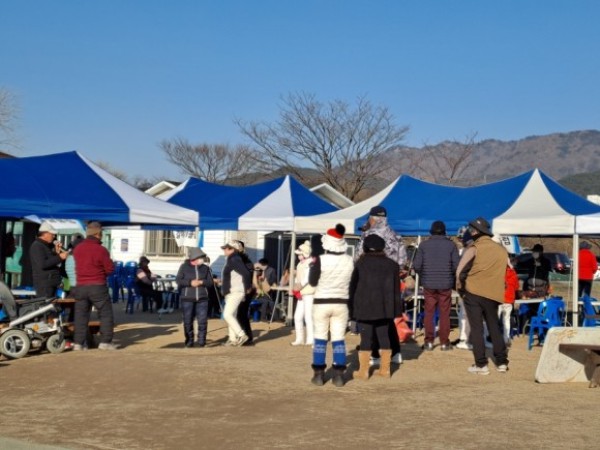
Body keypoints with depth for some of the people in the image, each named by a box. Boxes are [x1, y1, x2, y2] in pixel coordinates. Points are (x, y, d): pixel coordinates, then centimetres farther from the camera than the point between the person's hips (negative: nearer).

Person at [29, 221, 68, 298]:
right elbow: (42, 264, -21)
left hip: (51, 282, 10)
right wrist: (59, 257, -18)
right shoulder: (37, 246, -9)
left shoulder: (47, 246, 21)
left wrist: (57, 252, 7)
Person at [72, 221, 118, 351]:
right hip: (97, 286, -5)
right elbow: (110, 269, -9)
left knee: (81, 315, 9)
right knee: (106, 314, 5)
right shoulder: (100, 250, -13)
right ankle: (105, 341, 2)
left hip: (81, 286, 5)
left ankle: (78, 343, 8)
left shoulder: (77, 249, 4)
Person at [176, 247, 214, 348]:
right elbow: (178, 280, -3)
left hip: (202, 298, 1)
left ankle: (201, 340, 5)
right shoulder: (184, 267, 2)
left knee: (203, 320, -5)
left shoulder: (205, 268, 8)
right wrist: (190, 282, -16)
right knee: (188, 320, 2)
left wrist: (201, 282, -14)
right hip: (187, 298, -1)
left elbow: (210, 282, 5)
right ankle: (189, 340, 13)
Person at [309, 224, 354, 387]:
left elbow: (312, 282, -4)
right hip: (341, 304, 2)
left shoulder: (321, 260, -13)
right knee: (339, 340, 8)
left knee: (320, 339, 7)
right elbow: (352, 282, 8)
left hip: (322, 304, -2)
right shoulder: (349, 261, -4)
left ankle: (319, 375, 9)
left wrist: (313, 265, 9)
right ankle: (339, 375, 6)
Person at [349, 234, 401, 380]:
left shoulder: (361, 263, -6)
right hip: (384, 307, 4)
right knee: (384, 337, 12)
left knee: (366, 338, -1)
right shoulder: (392, 265, 6)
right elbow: (396, 289, 9)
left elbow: (353, 286, -4)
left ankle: (363, 371, 0)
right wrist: (397, 310, 14)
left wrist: (351, 307, 3)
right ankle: (385, 369, 16)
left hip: (365, 307, -4)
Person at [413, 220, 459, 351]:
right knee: (444, 314, 6)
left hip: (428, 284, 0)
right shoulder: (451, 245, -2)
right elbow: (456, 266, -7)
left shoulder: (424, 245, -1)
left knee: (429, 313, 8)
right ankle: (444, 342, 7)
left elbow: (417, 266, -5)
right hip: (446, 284, 0)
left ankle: (429, 341, 8)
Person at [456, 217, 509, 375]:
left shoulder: (474, 248, -6)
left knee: (476, 329, 2)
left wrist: (459, 284, 2)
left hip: (473, 292, -4)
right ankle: (502, 362, 15)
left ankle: (481, 365, 0)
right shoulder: (502, 250, 10)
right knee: (494, 327, 16)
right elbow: (503, 272, 13)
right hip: (493, 294, 4)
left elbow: (459, 272, -14)